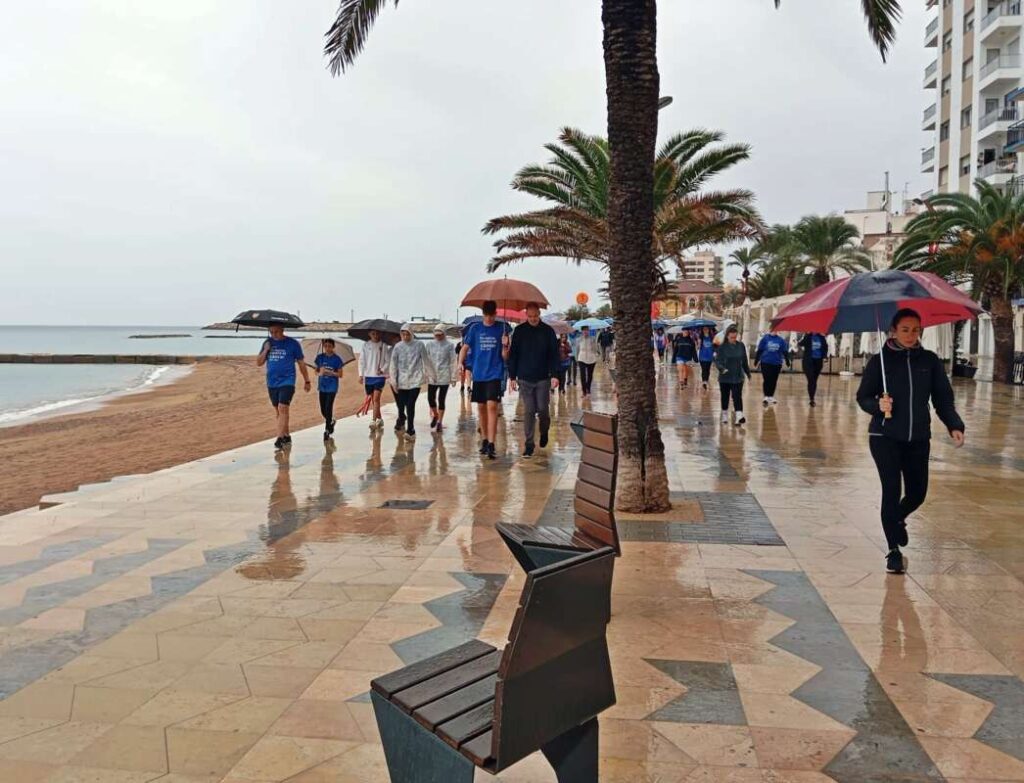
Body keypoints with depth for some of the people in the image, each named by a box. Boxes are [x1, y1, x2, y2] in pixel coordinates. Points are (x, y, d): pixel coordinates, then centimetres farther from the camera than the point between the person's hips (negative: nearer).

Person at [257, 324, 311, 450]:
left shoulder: (293, 343, -2)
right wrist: (265, 350, -6)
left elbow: (301, 363, 5)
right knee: (278, 411, 11)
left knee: (283, 409, -16)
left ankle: (280, 439, -20)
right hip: (272, 383, 5)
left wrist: (307, 381, 8)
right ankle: (287, 437, 23)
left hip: (287, 381, -5)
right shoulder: (267, 342, 9)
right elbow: (259, 363, 10)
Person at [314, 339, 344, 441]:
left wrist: (330, 372, -18)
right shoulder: (320, 357, 4)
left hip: (332, 387, -4)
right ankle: (331, 422, 36)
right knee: (323, 410, 8)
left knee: (328, 408, -10)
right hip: (322, 387, 4)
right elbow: (316, 371, 9)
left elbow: (340, 374, -3)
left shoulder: (336, 359, -4)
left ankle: (327, 431, -2)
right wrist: (320, 373, -13)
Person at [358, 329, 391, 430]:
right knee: (373, 399, 11)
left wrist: (383, 369, -14)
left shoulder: (384, 346, -1)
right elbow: (362, 360, 4)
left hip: (380, 376, -3)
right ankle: (379, 419, 24)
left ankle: (374, 421, -14)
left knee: (376, 398, -12)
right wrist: (361, 374, -1)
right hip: (368, 375, 3)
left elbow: (388, 360, 1)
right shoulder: (365, 345, 3)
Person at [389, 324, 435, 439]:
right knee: (401, 404, 8)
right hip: (402, 381, 2)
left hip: (415, 380, -2)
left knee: (410, 404, -9)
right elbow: (393, 365, 1)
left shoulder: (419, 345, -4)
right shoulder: (397, 347, -1)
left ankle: (410, 429, 6)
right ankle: (401, 419, 41)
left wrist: (432, 374, 13)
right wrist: (394, 381, -1)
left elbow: (426, 360, 6)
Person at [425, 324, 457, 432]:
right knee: (430, 398, 1)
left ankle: (440, 422, 11)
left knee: (441, 399, 0)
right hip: (432, 376, 3)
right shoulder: (430, 344, 7)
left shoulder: (449, 345, -2)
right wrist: (425, 375, 4)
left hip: (444, 376, -3)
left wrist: (453, 377, -6)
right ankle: (435, 415, 29)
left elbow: (453, 362, -3)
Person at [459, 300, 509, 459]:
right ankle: (485, 440, 23)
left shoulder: (501, 328, 1)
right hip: (478, 374, 3)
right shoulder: (475, 329, 5)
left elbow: (505, 356, 1)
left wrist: (505, 345, -20)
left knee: (492, 406, -14)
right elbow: (465, 347, 6)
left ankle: (491, 445, -17)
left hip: (494, 374, -3)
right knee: (481, 408, 9)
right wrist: (460, 363, -11)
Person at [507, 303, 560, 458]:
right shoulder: (519, 331, 2)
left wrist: (555, 375, -8)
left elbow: (554, 354, 0)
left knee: (543, 409, 2)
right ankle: (529, 444, 5)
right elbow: (513, 354, 5)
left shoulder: (548, 331, 1)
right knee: (528, 412, 0)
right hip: (524, 379, 0)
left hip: (543, 378, 0)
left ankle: (544, 432, 32)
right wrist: (512, 376, 1)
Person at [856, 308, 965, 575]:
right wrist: (878, 405, -21)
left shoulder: (930, 361, 2)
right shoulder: (880, 360, -4)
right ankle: (894, 551, 7)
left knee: (917, 493, 9)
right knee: (892, 490, -8)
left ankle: (896, 518, 44)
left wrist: (954, 426, -11)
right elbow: (863, 397, 0)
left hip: (919, 439, 3)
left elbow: (943, 398, 3)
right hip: (885, 437, -3)